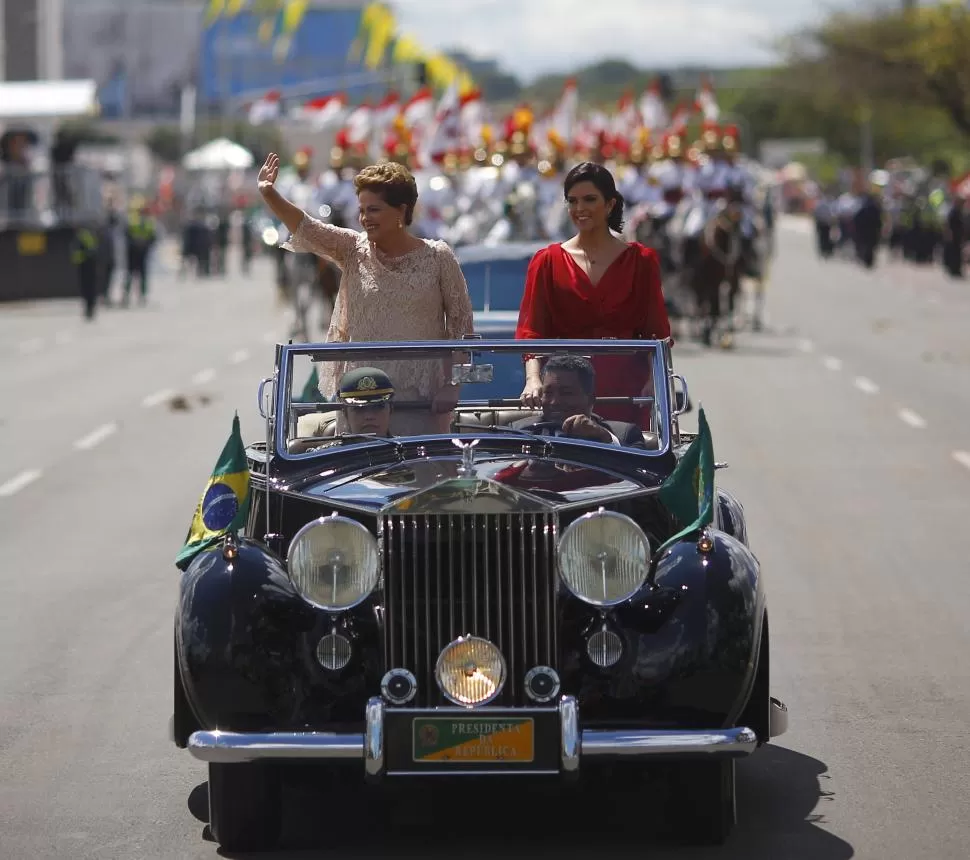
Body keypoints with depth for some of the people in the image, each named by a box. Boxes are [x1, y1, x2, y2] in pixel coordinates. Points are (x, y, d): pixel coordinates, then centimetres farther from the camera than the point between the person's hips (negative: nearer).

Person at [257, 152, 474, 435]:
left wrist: (452, 384, -6)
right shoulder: (354, 250, 4)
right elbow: (306, 230, -10)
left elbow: (461, 322, 0)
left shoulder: (437, 258, -2)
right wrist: (270, 195, -27)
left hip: (422, 400, -2)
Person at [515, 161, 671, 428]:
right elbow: (531, 329, -2)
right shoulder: (548, 261, 7)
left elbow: (657, 330, 4)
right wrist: (533, 378, -19)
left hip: (626, 385, 0)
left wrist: (655, 379, -13)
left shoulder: (641, 260, 7)